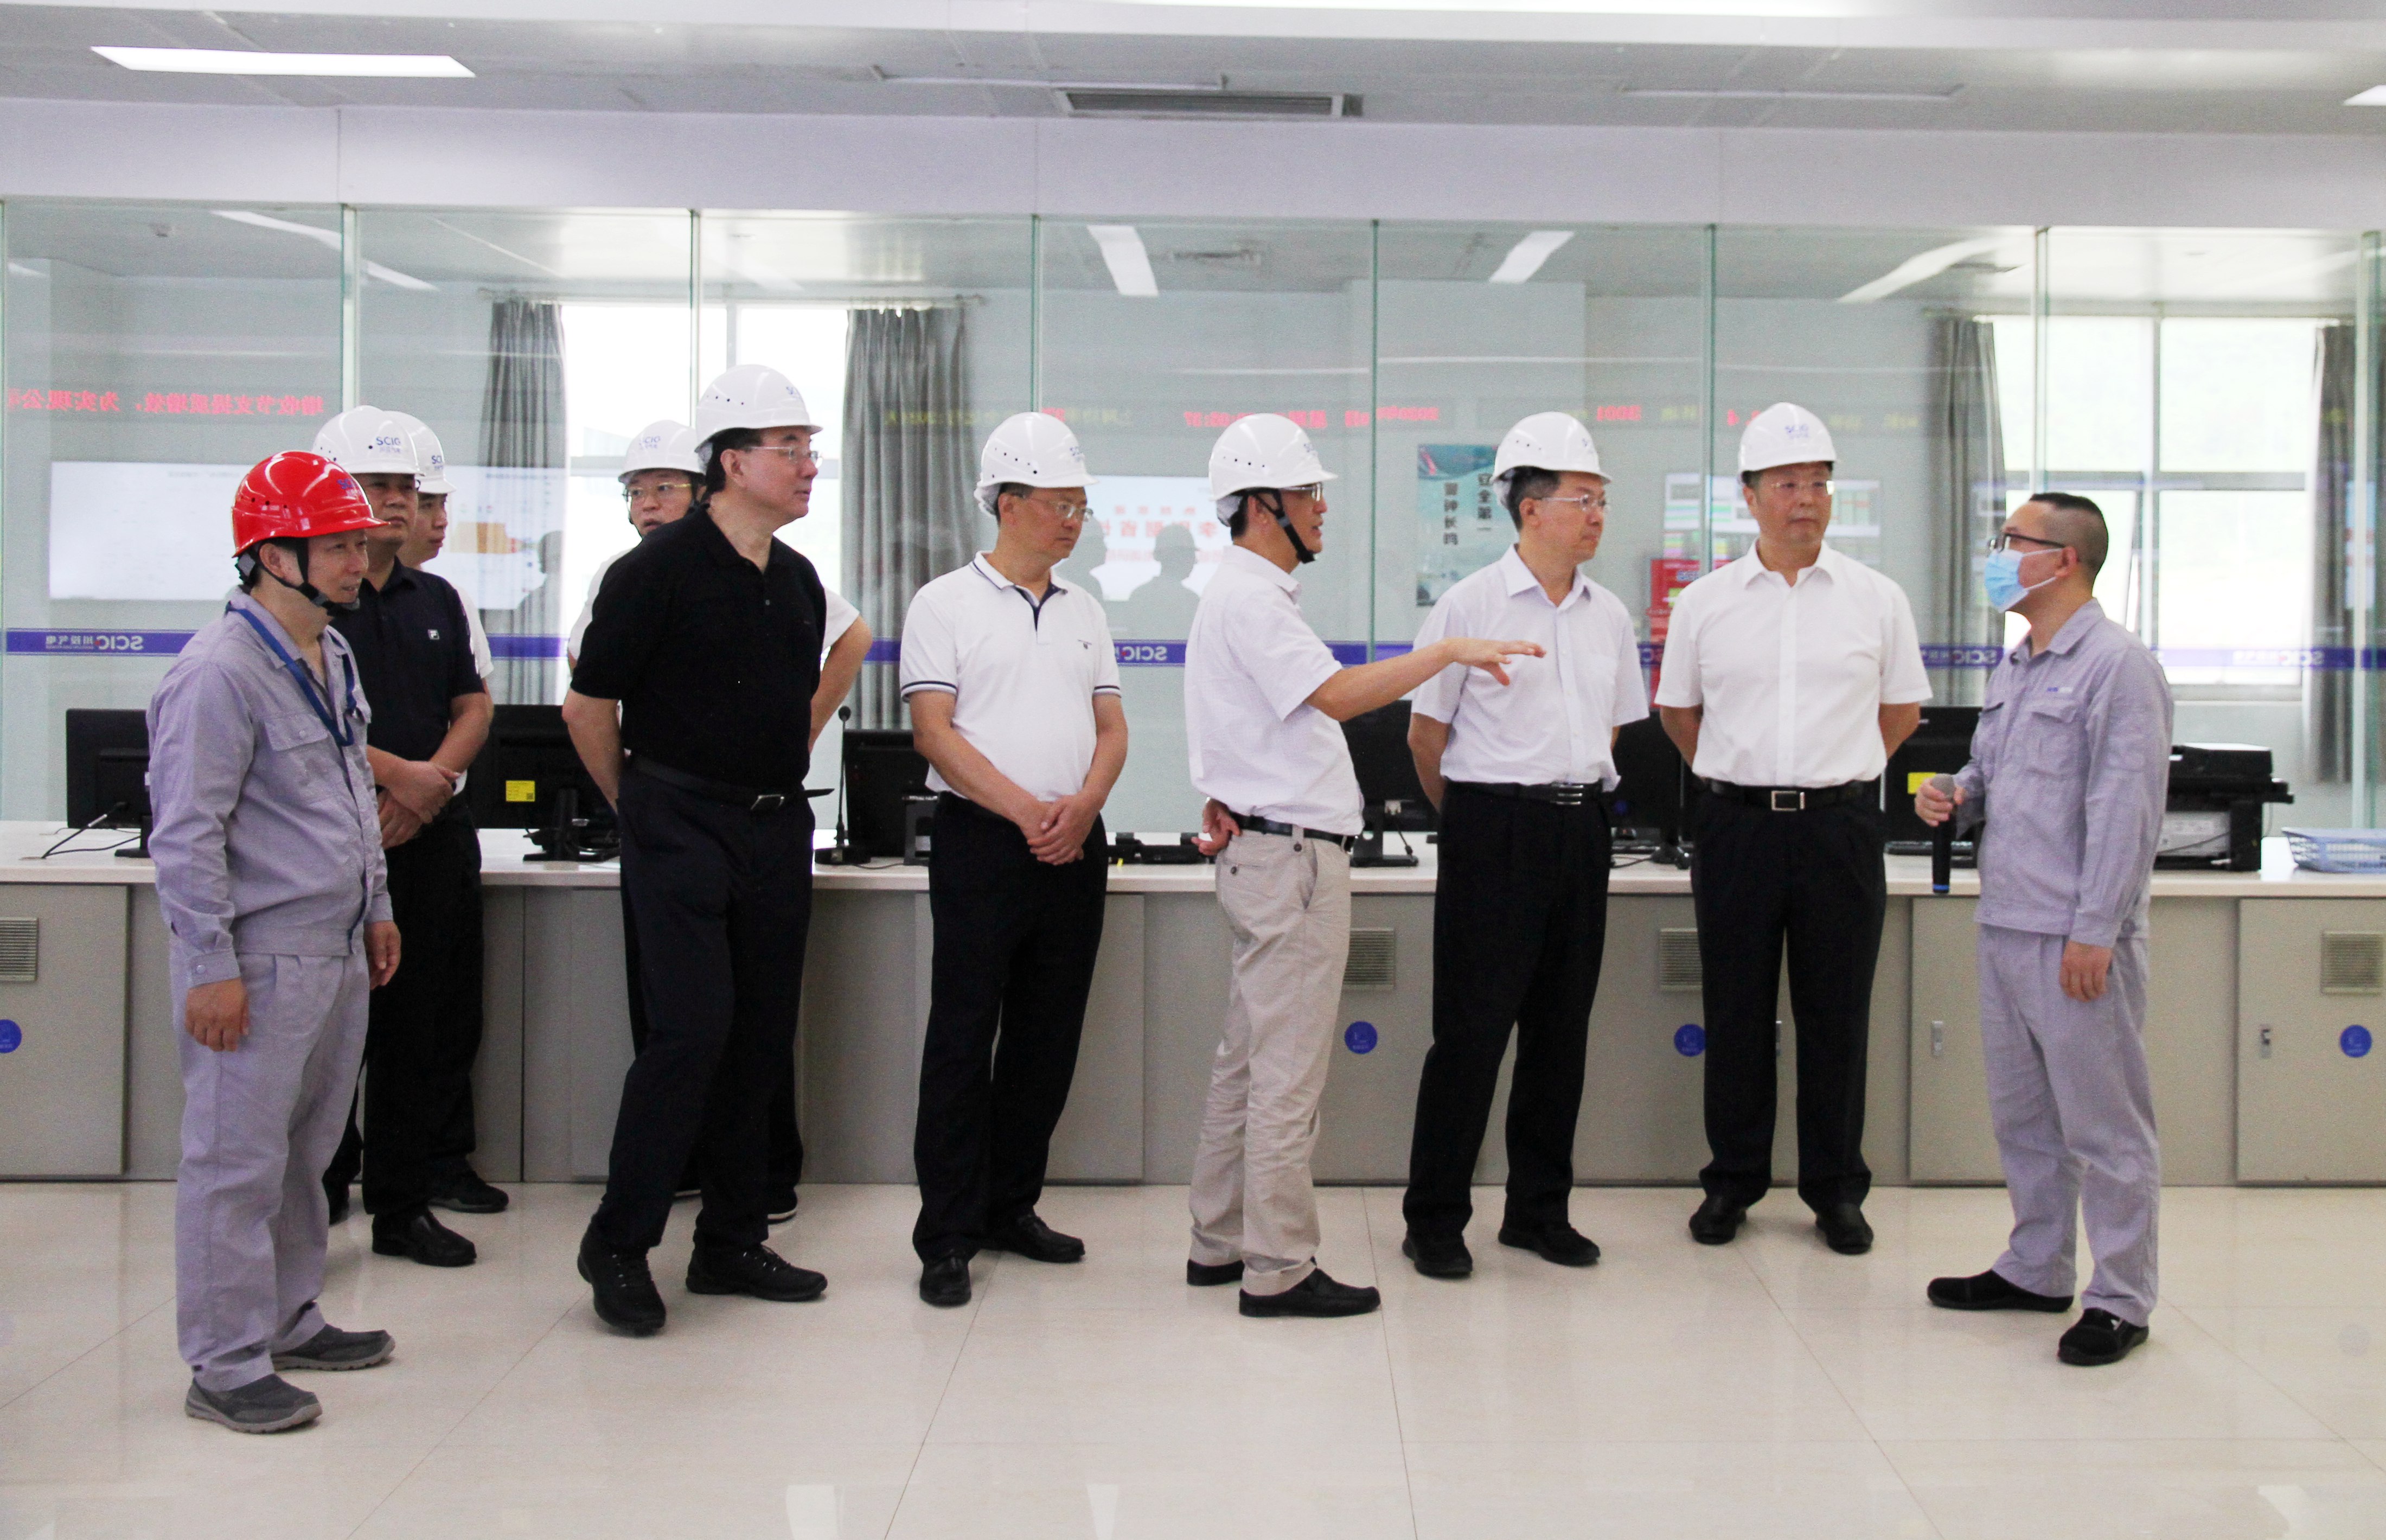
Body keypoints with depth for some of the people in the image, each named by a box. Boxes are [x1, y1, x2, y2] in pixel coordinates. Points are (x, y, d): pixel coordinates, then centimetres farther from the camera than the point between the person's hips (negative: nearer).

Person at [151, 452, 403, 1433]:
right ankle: (226, 1366, 7)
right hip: (256, 963, -9)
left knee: (304, 1150, 18)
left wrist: (375, 909, 25)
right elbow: (186, 835, -18)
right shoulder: (220, 673, -17)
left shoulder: (332, 654, 13)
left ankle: (288, 1321, 30)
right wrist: (211, 967, -19)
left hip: (336, 950, 9)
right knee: (238, 1160, -2)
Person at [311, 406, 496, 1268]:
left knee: (435, 1020, 10)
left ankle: (403, 1201, 22)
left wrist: (432, 784, -3)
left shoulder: (437, 600, 16)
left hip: (435, 833, 6)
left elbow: (473, 709, 15)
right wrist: (397, 773, -18)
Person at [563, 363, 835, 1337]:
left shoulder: (797, 582, 12)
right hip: (682, 828, -7)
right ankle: (619, 1242, 0)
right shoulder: (659, 570, -9)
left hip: (776, 828, 7)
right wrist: (642, 807, 6)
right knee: (692, 1030, -13)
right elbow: (589, 707, -4)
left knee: (759, 1039, 8)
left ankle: (733, 1242, 18)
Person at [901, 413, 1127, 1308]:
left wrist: (1082, 807, -8)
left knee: (1047, 1037, 10)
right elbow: (935, 731, -9)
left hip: (1075, 847, 6)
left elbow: (1112, 728, 12)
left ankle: (1010, 1209, 22)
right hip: (983, 841, -5)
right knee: (964, 1036, -4)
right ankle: (946, 1237, 2)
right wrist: (1027, 812, -16)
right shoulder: (946, 605, -1)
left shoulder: (1084, 612, 15)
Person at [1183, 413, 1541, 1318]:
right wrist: (1450, 652, -23)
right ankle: (1277, 1269, -1)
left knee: (1248, 1060, 14)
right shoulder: (1248, 598, -15)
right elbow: (1336, 695, -26)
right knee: (1289, 1071, -6)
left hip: (1268, 850, 11)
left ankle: (1220, 1242, 21)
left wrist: (1231, 799, 12)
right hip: (1292, 856, -11)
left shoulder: (1249, 593, 19)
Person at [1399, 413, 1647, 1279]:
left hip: (1580, 830, 6)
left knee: (1561, 1029, 11)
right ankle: (1435, 1221, 7)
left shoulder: (1609, 617, 10)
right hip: (1492, 830, -5)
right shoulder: (1471, 606, -6)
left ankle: (1540, 1210, 22)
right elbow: (1427, 735, -1)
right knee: (1471, 1030, -3)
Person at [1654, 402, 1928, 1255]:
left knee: (1837, 1017, 5)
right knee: (1737, 1014, 6)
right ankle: (1733, 1182, 18)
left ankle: (1836, 1190, 16)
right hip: (1738, 826, 0)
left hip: (1840, 825, 0)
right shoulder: (1705, 603, 4)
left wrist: (1834, 772, 11)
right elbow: (1678, 708, 16)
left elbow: (1901, 709, 15)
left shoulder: (1876, 599, 4)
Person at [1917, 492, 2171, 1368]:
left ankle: (2120, 1302, 7)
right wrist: (1954, 798, 6)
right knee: (2023, 1116, 17)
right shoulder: (2015, 670, 16)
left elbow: (2126, 810, -16)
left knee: (2103, 1124, -1)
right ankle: (2036, 1270, 29)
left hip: (2075, 939, -9)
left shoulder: (2116, 666, -11)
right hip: (2004, 926, 9)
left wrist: (2094, 931, -19)